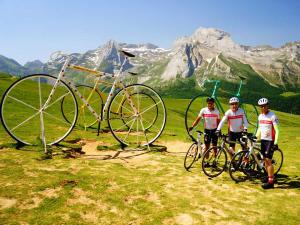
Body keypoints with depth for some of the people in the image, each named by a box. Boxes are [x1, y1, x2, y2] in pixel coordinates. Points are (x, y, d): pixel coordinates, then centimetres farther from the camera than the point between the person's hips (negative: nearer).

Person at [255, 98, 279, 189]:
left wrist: (275, 143, -18)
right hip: (263, 140, 7)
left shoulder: (272, 116, -12)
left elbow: (277, 130, -13)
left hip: (270, 140, -7)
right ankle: (269, 176, 27)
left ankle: (271, 182, -3)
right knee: (265, 160, 12)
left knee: (268, 160, -8)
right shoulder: (260, 116, 8)